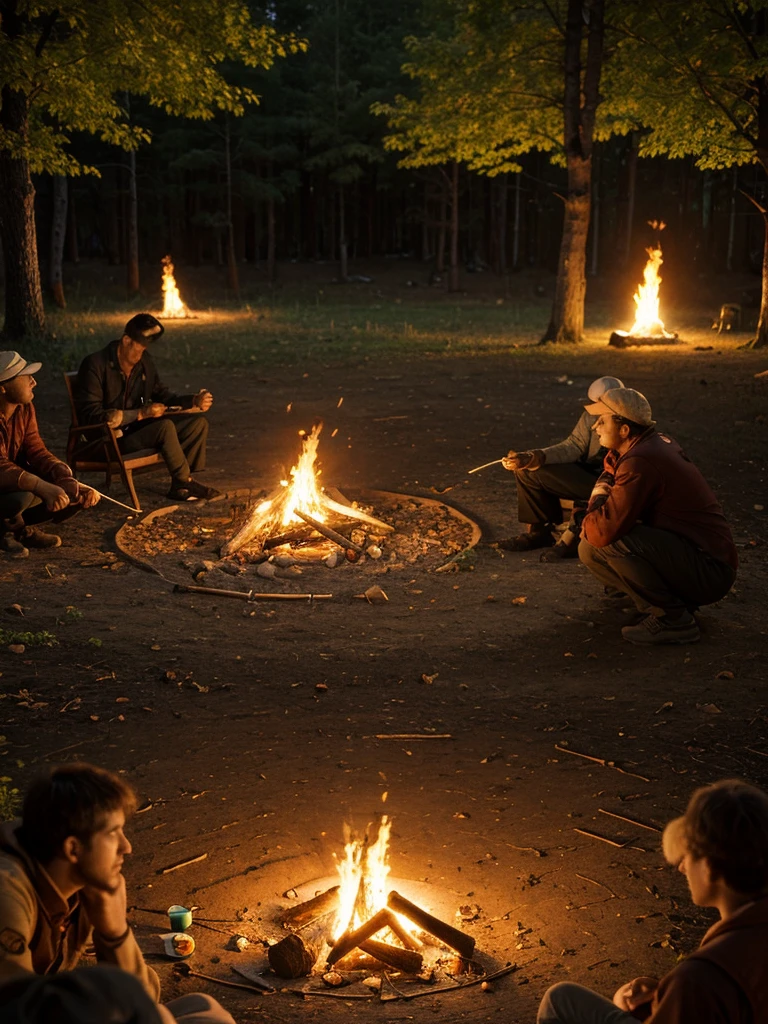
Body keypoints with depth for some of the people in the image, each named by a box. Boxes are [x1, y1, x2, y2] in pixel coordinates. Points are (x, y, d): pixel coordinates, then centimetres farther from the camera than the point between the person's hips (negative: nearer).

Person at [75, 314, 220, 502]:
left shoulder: (145, 363, 5)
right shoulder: (95, 365, -15)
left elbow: (163, 396, 16)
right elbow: (90, 414, -21)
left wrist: (195, 401, -5)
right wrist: (141, 414, -26)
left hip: (137, 428, 8)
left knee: (198, 423, -5)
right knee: (165, 426, -30)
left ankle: (180, 485, -13)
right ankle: (185, 482, -13)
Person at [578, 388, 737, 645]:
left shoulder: (640, 463, -23)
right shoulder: (658, 442, 8)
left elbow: (603, 531, -28)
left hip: (708, 572, -10)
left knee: (610, 542, -29)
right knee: (589, 550, 6)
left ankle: (673, 620, -14)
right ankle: (674, 602, 10)